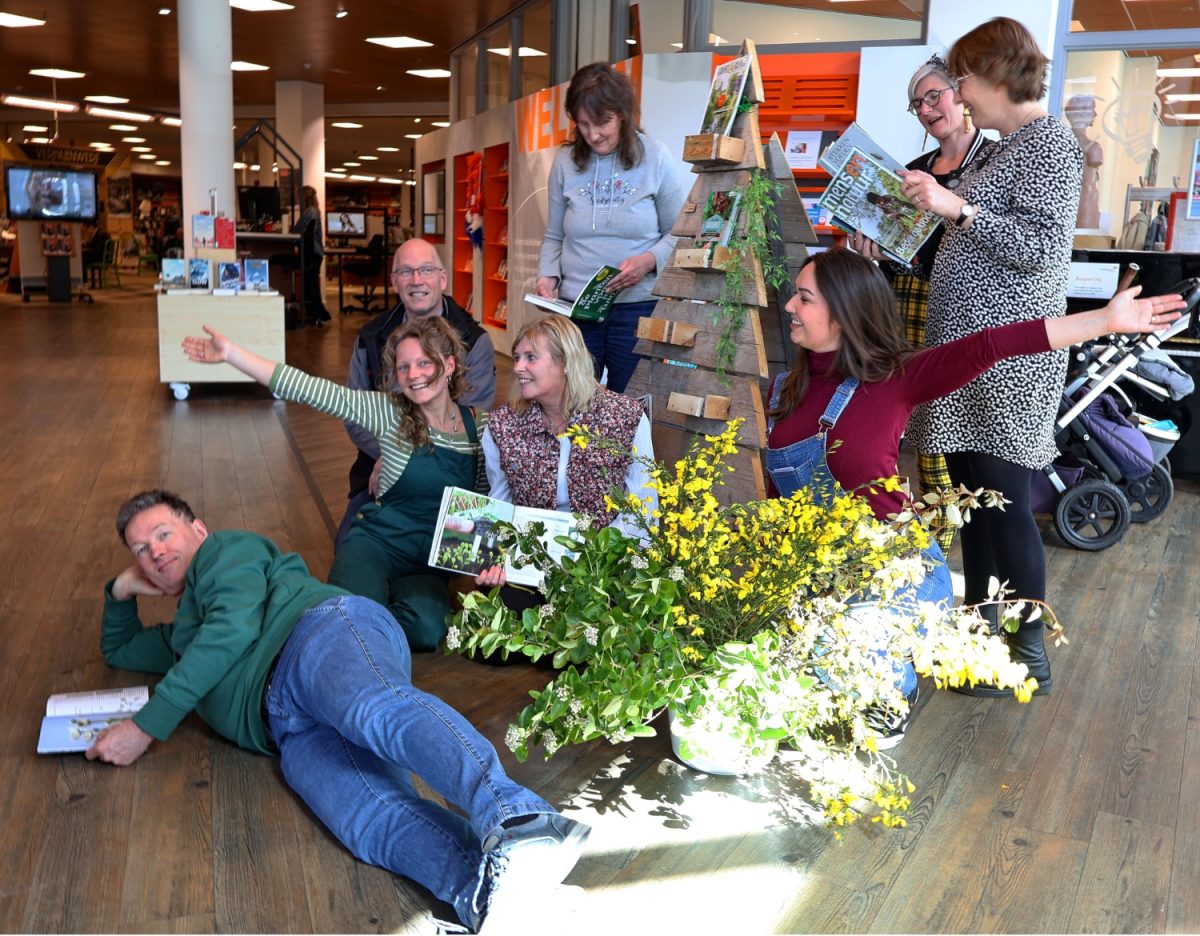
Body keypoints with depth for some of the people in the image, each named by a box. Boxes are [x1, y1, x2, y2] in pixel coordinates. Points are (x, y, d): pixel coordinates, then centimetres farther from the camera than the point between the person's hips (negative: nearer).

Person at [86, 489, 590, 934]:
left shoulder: (228, 550, 22)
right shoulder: (183, 634, 47)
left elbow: (233, 629, 3)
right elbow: (118, 650, 65)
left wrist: (147, 725, 4)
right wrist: (123, 589, 44)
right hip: (296, 733, 5)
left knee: (375, 707, -43)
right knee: (369, 818, -30)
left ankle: (512, 817, -64)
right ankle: (486, 888, -57)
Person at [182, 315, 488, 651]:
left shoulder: (479, 424, 0)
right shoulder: (389, 413, -6)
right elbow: (313, 391, -12)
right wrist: (230, 352, -17)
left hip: (429, 563, 2)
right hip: (376, 543, -2)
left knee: (424, 629, -29)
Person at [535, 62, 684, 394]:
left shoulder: (654, 158, -2)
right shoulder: (565, 162, 4)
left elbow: (678, 234, 1)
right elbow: (554, 237, 11)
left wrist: (649, 260, -17)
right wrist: (548, 276, -7)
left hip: (638, 308, -2)